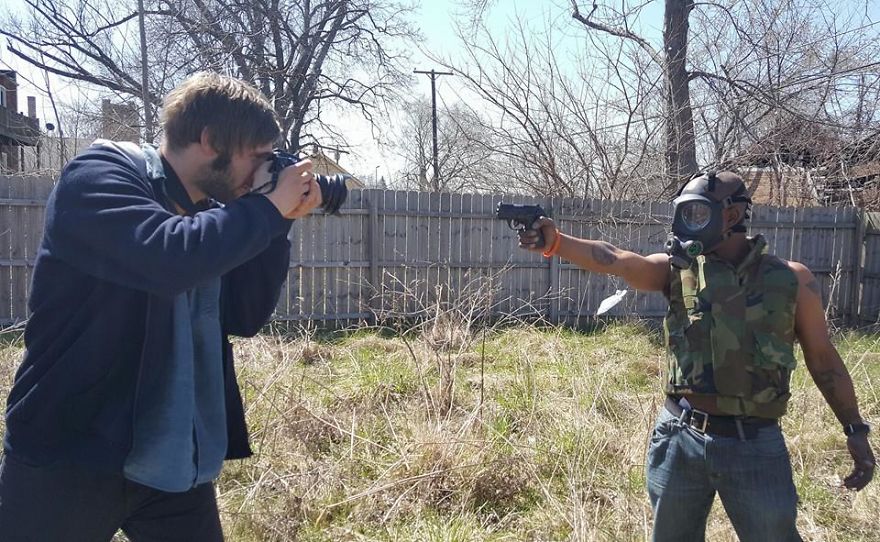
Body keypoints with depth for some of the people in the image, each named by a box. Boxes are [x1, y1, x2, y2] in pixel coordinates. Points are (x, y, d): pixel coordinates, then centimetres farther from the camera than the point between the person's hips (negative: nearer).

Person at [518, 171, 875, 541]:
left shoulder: (791, 278, -2)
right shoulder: (678, 270, -3)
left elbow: (822, 357, 6)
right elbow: (614, 260, -20)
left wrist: (855, 429, 4)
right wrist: (555, 242, -36)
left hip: (755, 445, -1)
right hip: (680, 438, 2)